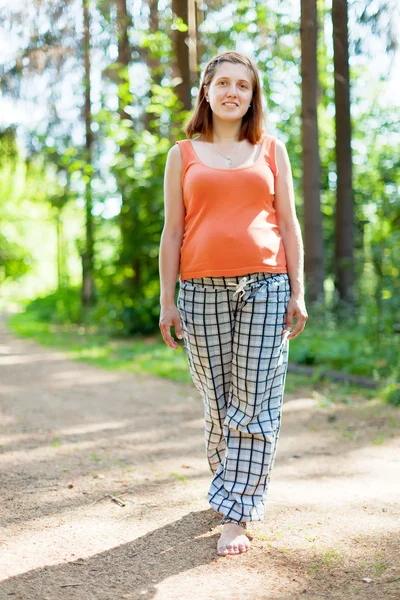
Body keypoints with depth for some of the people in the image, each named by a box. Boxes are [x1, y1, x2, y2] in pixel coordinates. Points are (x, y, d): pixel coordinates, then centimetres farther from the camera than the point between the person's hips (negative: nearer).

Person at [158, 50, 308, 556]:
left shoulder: (271, 150, 12)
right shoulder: (184, 154, 11)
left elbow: (288, 224, 10)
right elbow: (172, 231, 7)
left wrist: (298, 292, 2)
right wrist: (166, 300, 1)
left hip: (265, 285, 0)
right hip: (203, 288, 0)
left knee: (255, 402, -4)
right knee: (216, 399, 6)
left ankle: (236, 515, 0)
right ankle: (227, 482, 28)